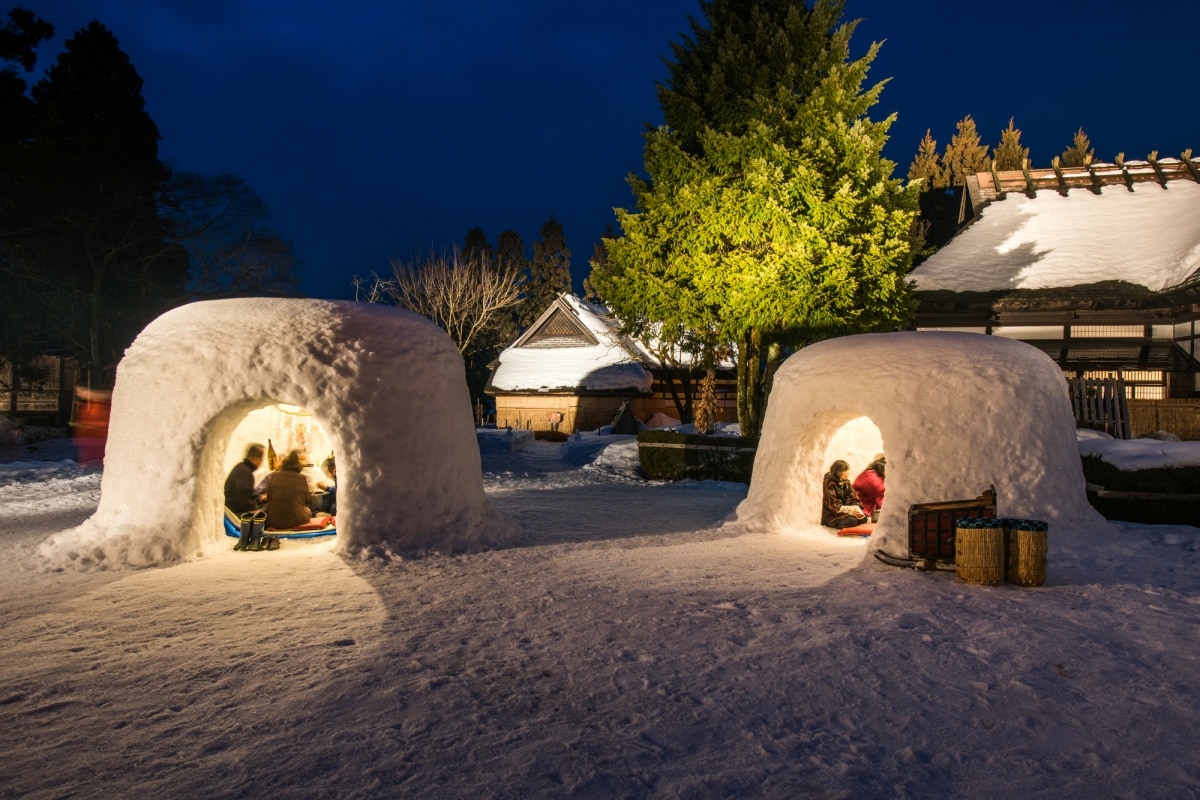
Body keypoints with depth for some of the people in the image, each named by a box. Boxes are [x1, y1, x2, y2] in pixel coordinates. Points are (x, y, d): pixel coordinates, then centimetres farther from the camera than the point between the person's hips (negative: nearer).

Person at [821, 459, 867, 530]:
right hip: (832, 514, -7)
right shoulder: (830, 484, -14)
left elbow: (852, 499, 4)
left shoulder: (846, 482, 8)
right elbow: (833, 505, -19)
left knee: (863, 518, -14)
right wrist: (850, 510, -26)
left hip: (844, 511, 7)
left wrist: (857, 509, -18)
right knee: (852, 521, -30)